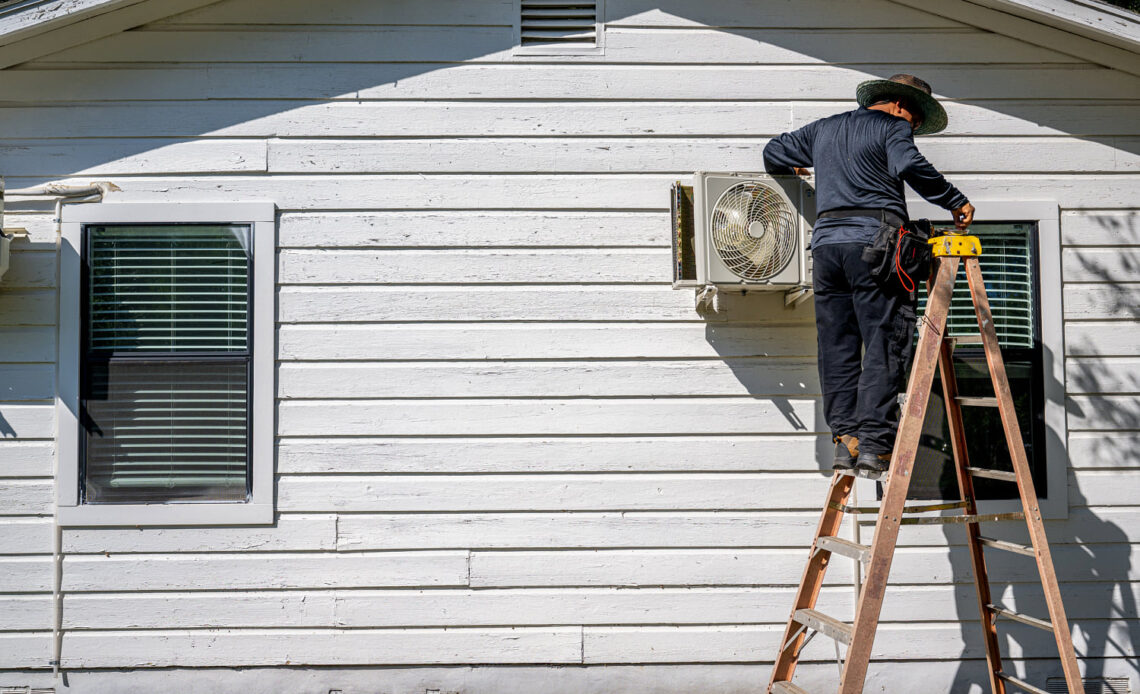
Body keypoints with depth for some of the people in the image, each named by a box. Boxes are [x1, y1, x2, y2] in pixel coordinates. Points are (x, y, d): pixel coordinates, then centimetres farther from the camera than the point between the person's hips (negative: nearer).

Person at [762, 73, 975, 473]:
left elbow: (774, 154, 35)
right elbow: (909, 166, -15)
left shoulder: (822, 129, 24)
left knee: (836, 346, 6)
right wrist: (956, 202, -7)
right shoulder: (893, 127, 5)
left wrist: (791, 169, 56)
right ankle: (873, 442, -11)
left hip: (826, 241, 6)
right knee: (884, 346, -5)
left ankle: (845, 437, 1)